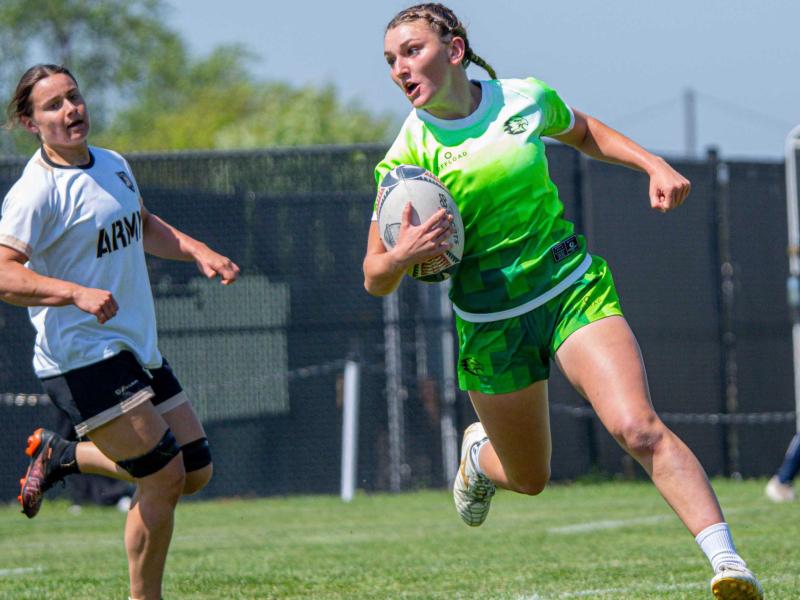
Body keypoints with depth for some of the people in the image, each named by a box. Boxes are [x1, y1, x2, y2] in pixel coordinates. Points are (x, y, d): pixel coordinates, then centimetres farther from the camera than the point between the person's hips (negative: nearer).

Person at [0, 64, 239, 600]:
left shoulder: (114, 165, 10)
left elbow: (145, 228, 29)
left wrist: (199, 253, 13)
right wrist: (77, 293, -38)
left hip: (138, 350, 8)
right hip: (82, 358, -8)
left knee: (197, 471, 11)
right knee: (165, 479, -13)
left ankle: (61, 455, 27)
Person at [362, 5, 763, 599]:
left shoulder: (526, 99, -5)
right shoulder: (407, 156, -11)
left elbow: (582, 130, 20)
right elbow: (375, 280, -8)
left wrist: (654, 165, 7)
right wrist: (402, 255, -31)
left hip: (575, 290, 0)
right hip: (492, 323, 0)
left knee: (639, 428, -22)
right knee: (528, 479, 14)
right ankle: (479, 453, 50)